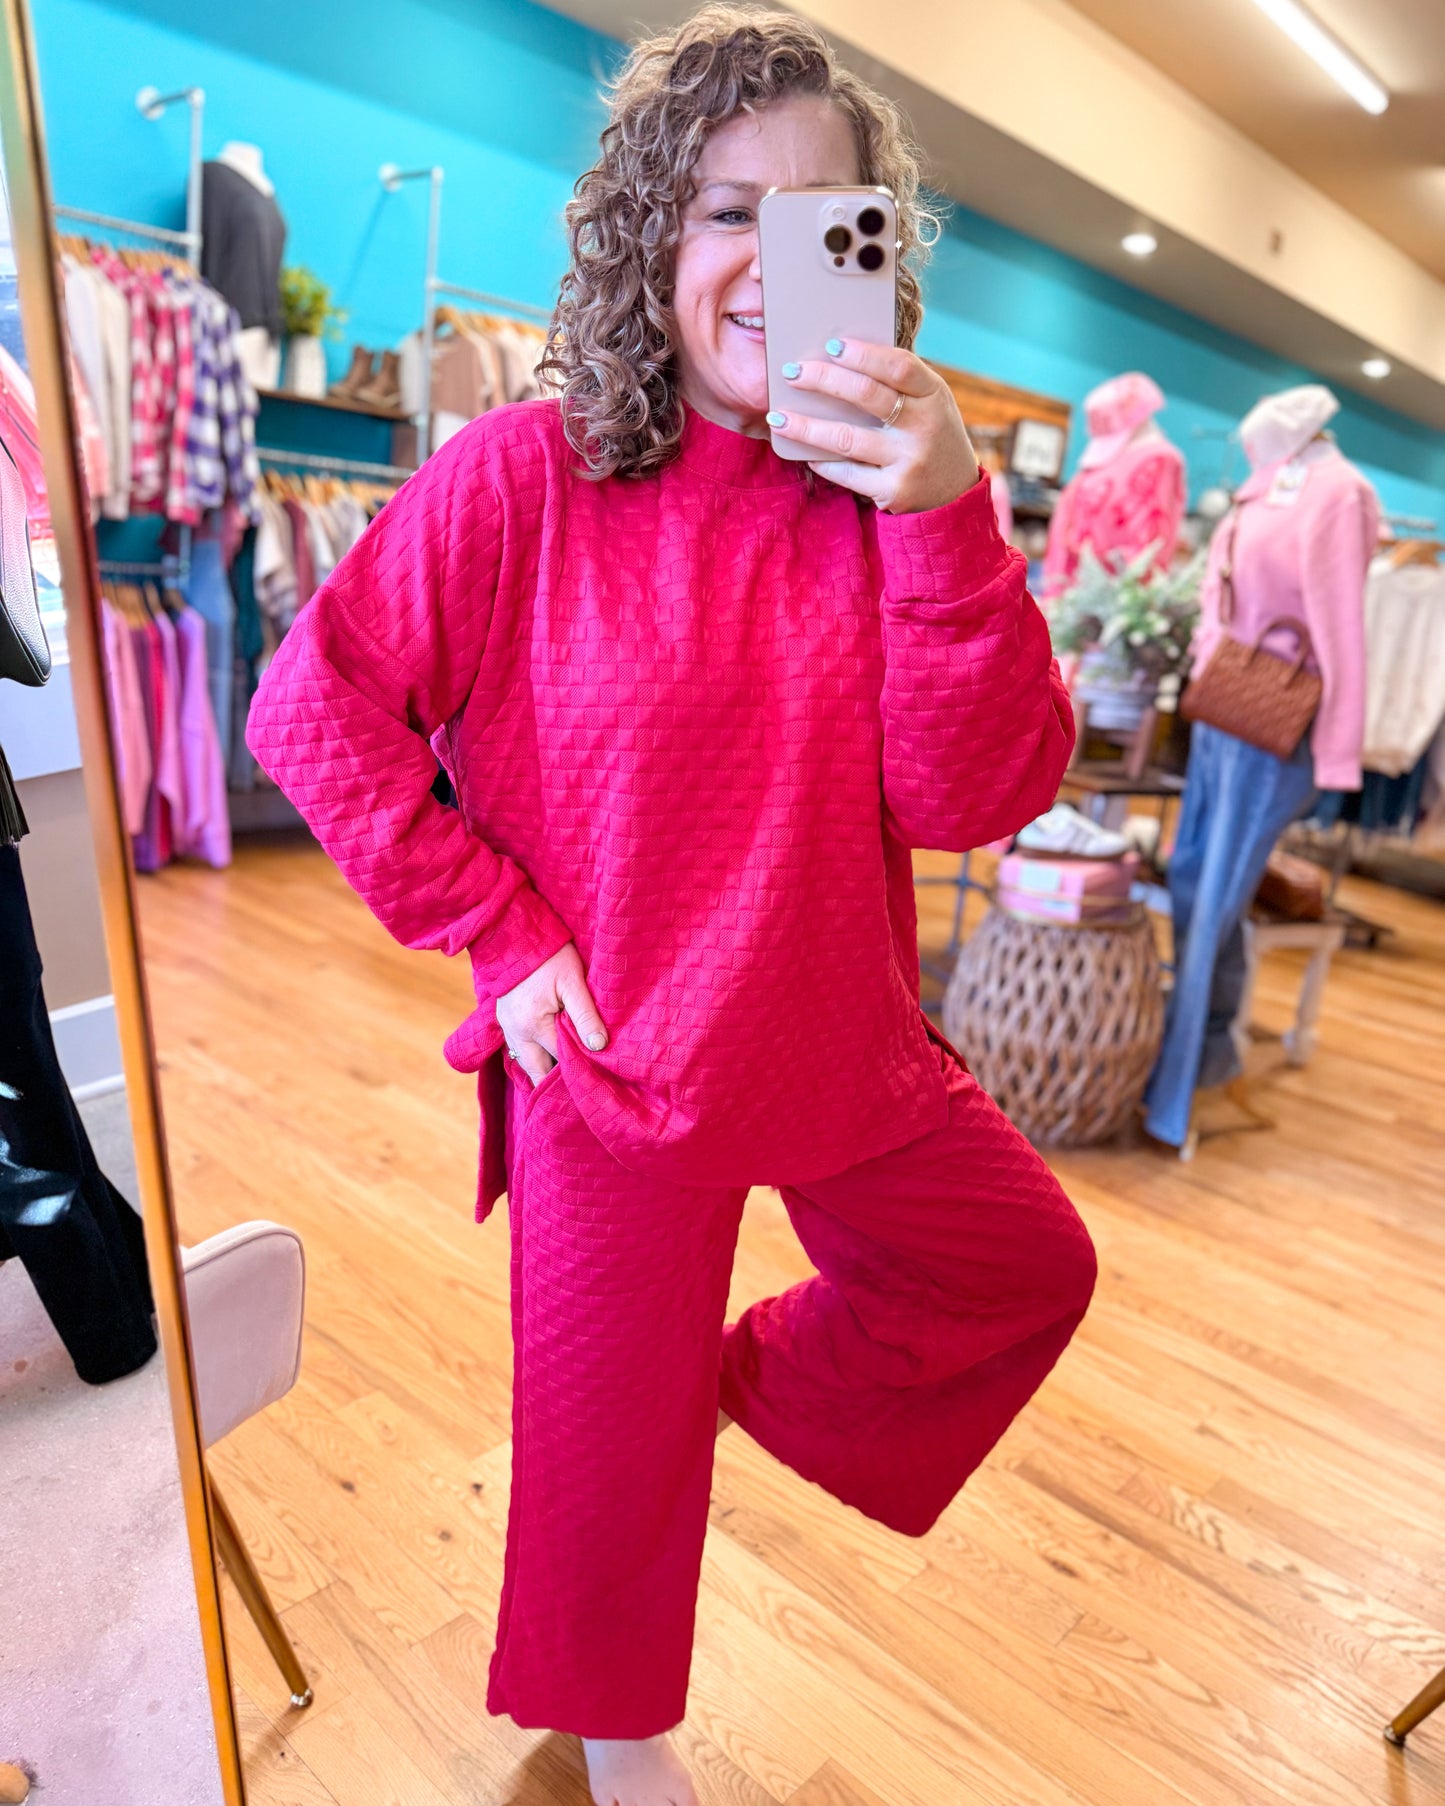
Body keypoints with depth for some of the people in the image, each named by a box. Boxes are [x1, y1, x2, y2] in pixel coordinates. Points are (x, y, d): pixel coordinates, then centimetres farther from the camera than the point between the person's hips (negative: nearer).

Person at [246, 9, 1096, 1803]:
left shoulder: (886, 493, -3)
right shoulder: (522, 477, -13)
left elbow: (973, 799, -13)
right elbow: (314, 712, -12)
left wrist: (946, 522, -25)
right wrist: (497, 933, -16)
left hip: (846, 1044, 5)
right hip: (619, 1065, -4)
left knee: (1032, 1267, 23)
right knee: (610, 1439, 17)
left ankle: (758, 1374, 45)